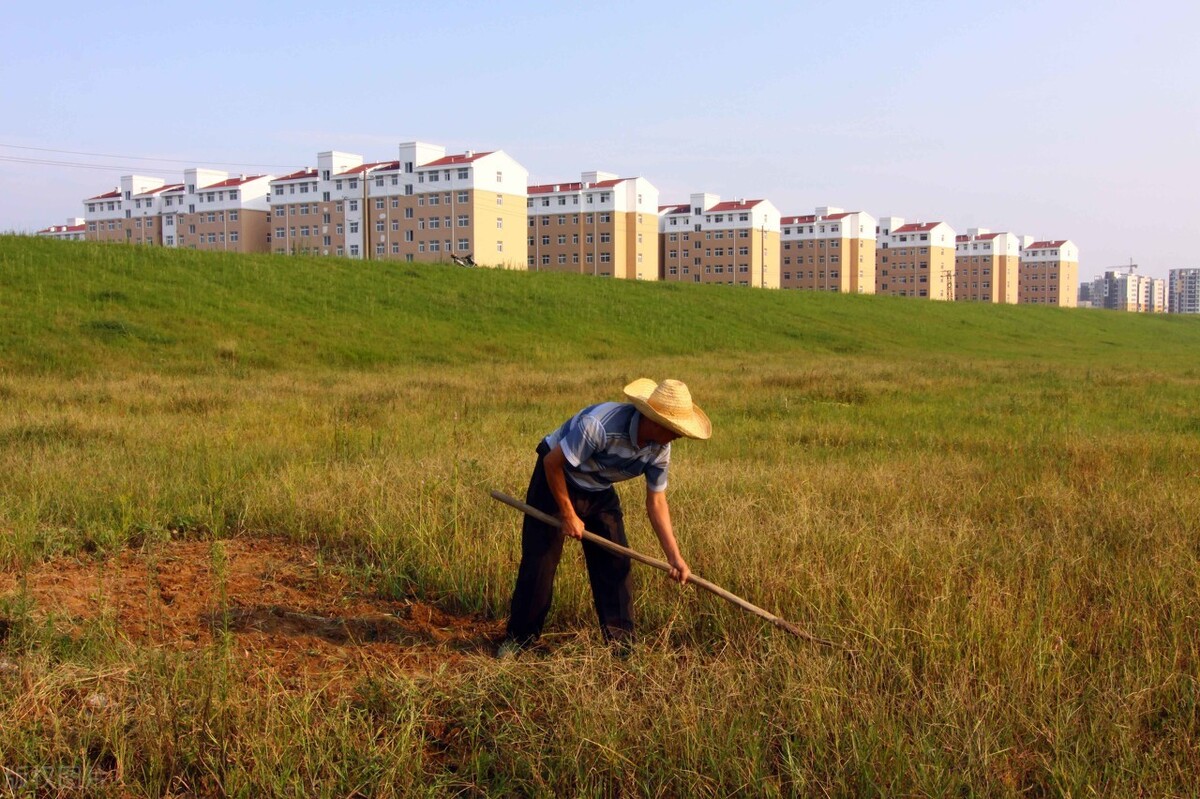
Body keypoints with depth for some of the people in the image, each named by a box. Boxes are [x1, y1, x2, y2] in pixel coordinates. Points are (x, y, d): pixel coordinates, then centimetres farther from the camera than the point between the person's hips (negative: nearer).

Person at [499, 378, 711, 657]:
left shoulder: (660, 449, -16)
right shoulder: (599, 424, -37)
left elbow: (656, 502, -6)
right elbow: (552, 462, -27)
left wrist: (674, 556, -12)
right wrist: (568, 514, -18)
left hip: (600, 492, 6)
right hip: (555, 480, -6)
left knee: (616, 565, -1)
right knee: (539, 562, -4)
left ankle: (622, 646, 8)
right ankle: (517, 640, 12)